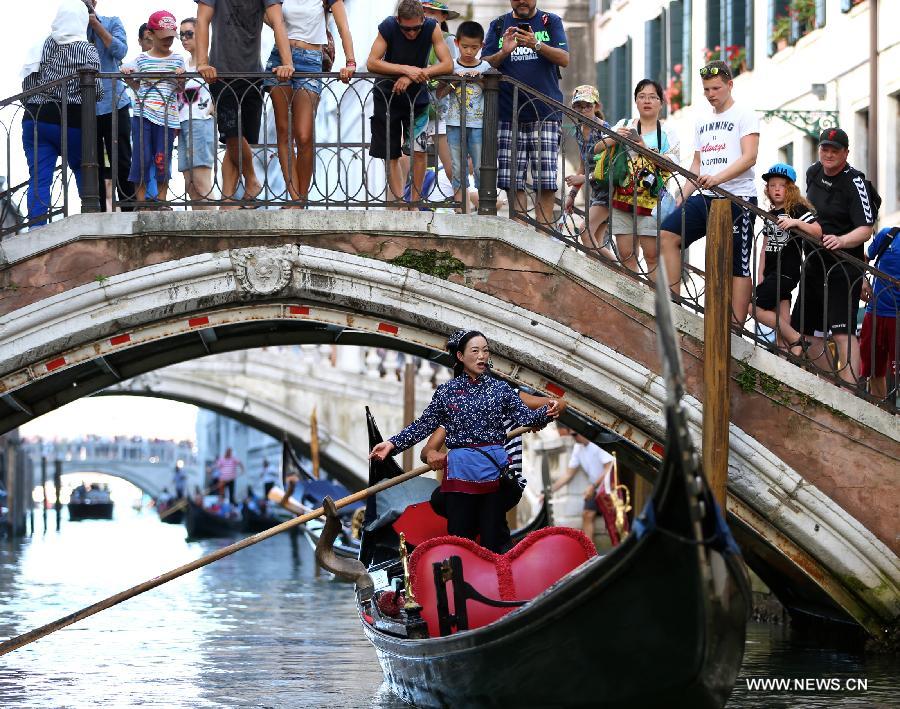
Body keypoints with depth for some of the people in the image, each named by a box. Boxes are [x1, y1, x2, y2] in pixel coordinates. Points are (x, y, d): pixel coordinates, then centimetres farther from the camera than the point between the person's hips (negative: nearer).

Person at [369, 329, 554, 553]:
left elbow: (525, 416, 1)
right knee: (459, 537, 1)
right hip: (460, 471, 0)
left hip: (496, 468, 0)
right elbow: (423, 425, 7)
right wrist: (393, 444, -2)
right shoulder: (446, 391, 6)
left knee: (493, 538, 3)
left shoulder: (500, 389, 7)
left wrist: (545, 413, -21)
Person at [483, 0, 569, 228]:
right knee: (512, 180, -2)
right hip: (509, 113, 2)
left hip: (545, 112, -2)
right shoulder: (499, 25, 14)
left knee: (546, 179, -8)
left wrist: (537, 45, -18)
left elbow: (564, 59, -2)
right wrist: (503, 53, -12)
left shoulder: (551, 22, 10)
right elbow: (485, 64, 9)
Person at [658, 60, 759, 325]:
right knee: (667, 234, -13)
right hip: (705, 198, 7)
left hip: (737, 199, -7)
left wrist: (718, 178, -27)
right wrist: (682, 197, 9)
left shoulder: (744, 115, 0)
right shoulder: (703, 123, 21)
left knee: (738, 267, -5)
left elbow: (749, 157, -12)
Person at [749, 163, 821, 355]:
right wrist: (761, 274, 11)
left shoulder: (798, 209, -5)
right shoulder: (771, 214, 18)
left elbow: (817, 232, -17)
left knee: (755, 308, -17)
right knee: (780, 320, 5)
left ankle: (795, 339, -8)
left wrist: (796, 222, -32)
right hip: (772, 273, 8)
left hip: (787, 272, -8)